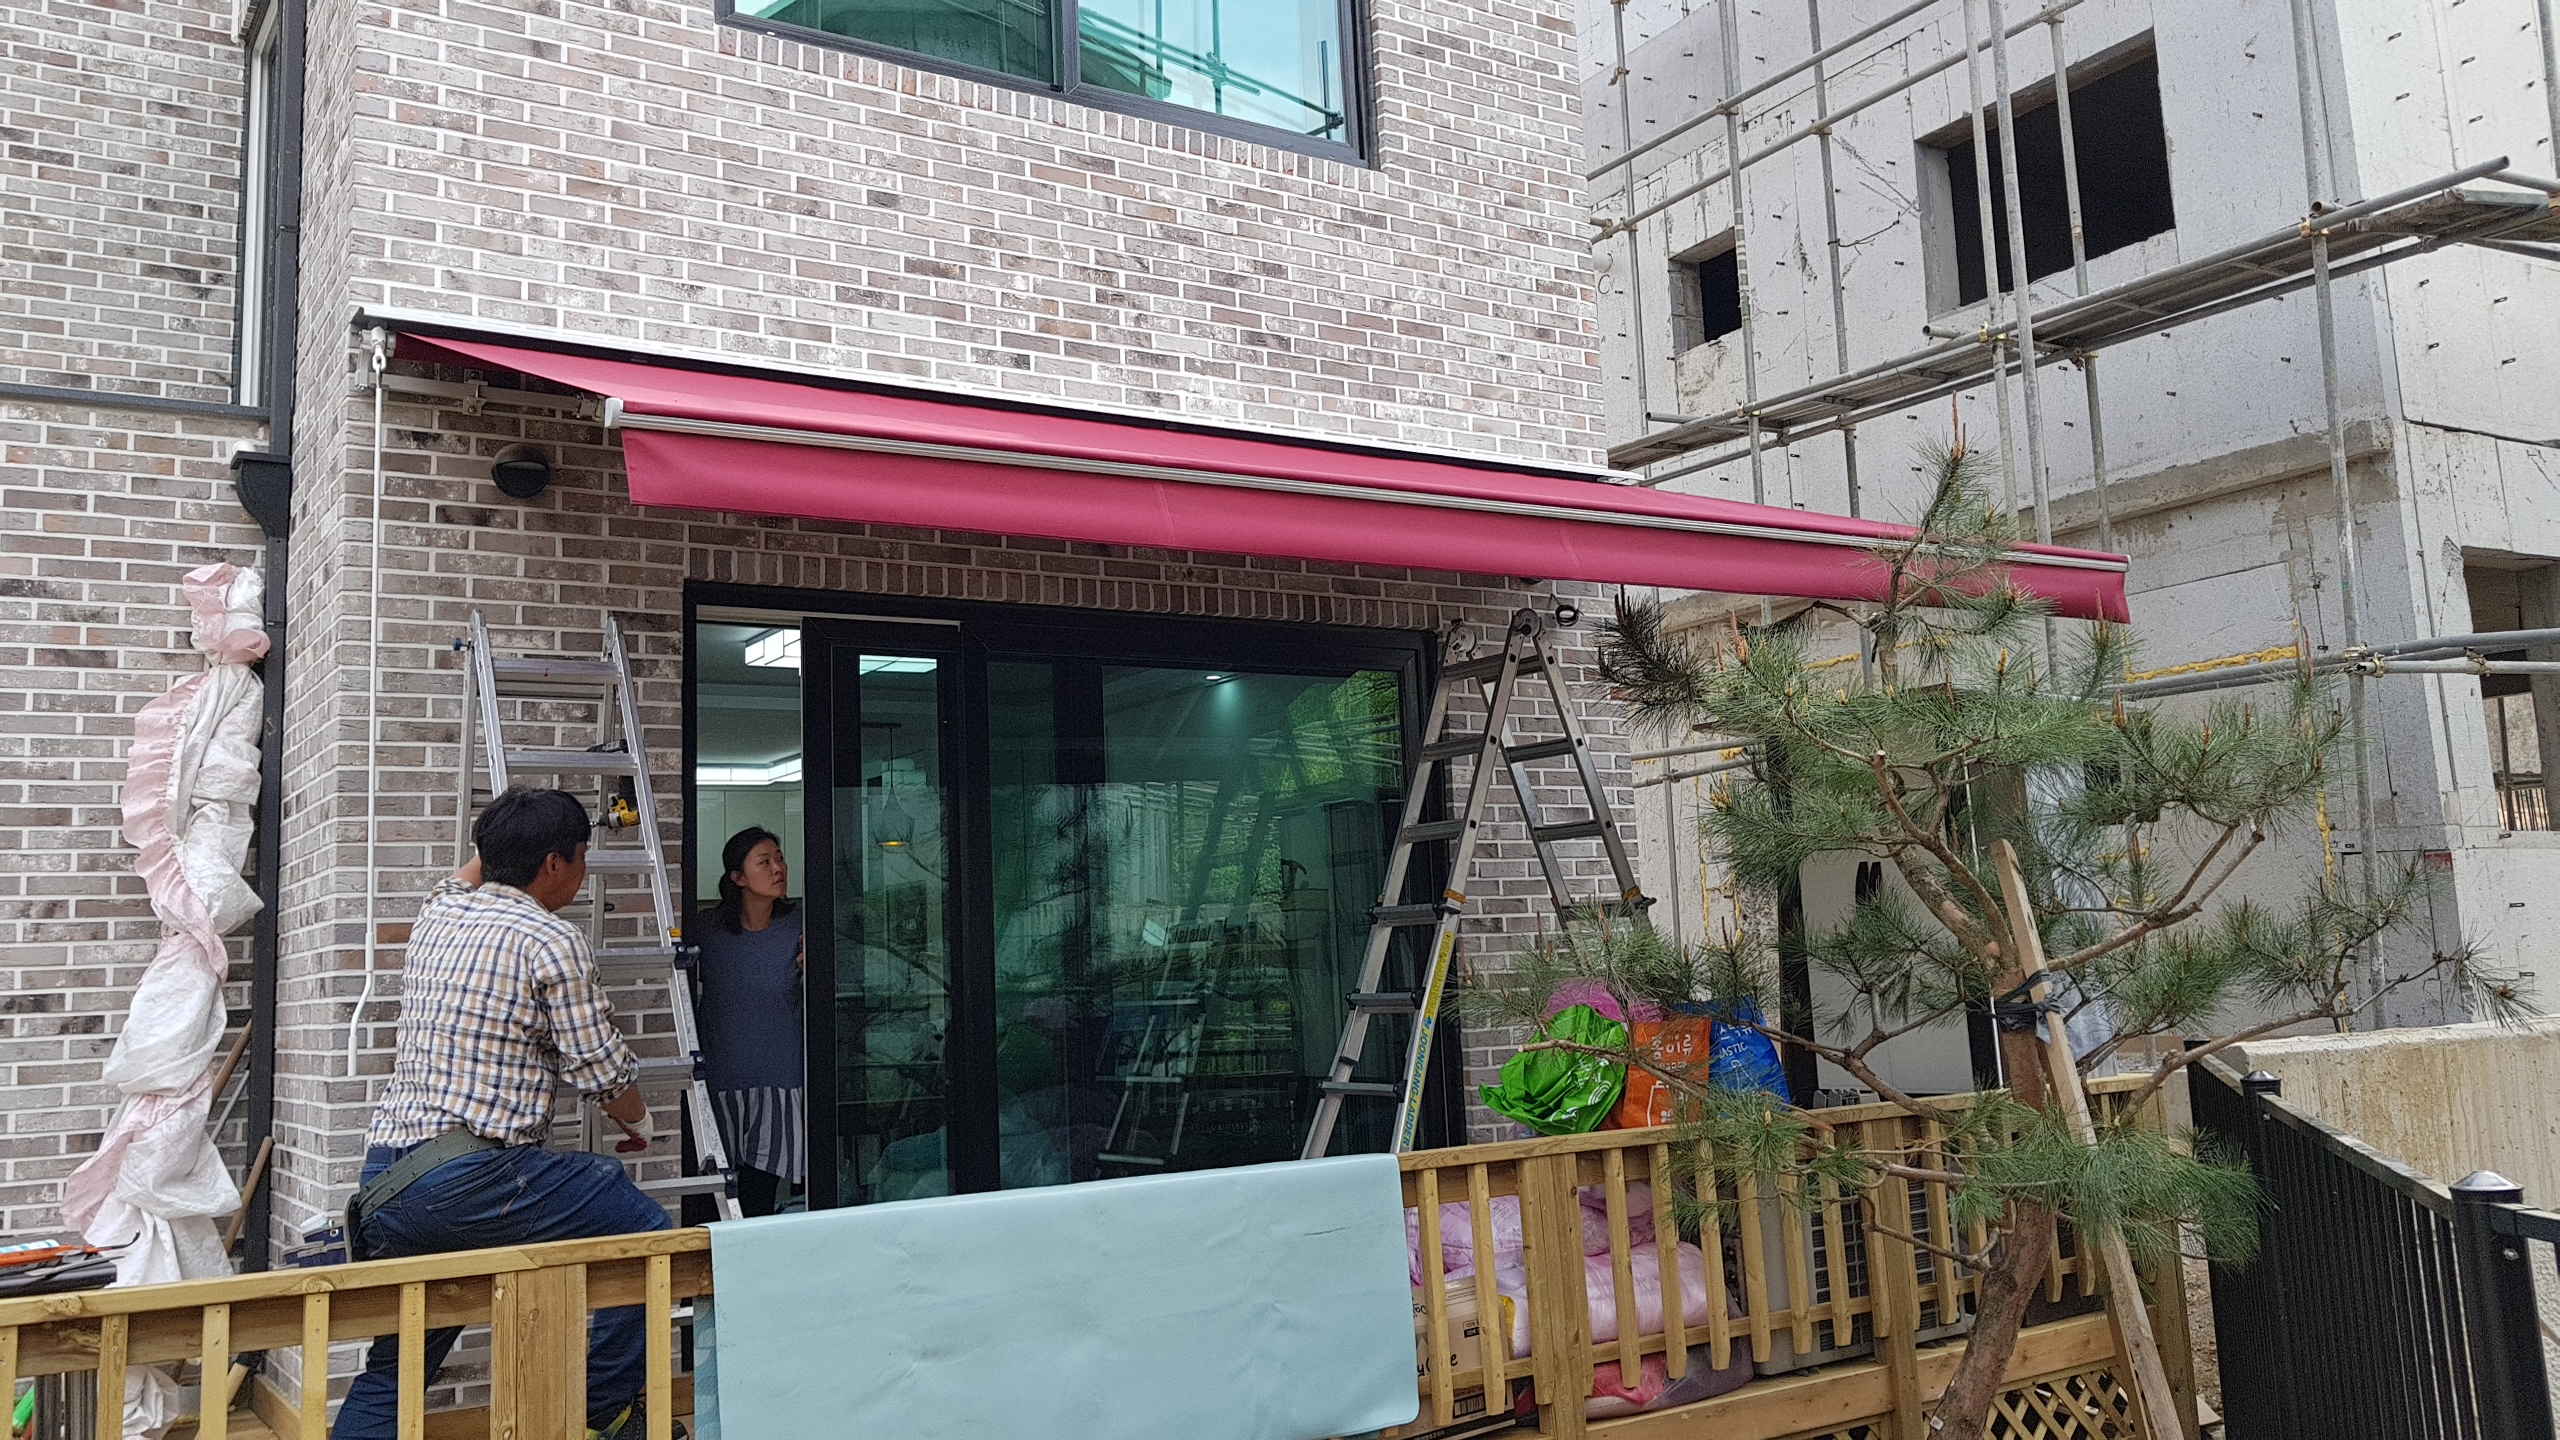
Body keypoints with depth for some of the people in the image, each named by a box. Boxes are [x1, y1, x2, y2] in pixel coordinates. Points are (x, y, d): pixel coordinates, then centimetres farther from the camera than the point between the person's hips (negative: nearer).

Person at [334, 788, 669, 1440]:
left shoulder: (438, 913, 13)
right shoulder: (553, 942, -9)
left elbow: (473, 870, 41)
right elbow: (603, 1072, -4)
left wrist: (511, 830, 53)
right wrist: (639, 1120, 16)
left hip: (386, 1181, 8)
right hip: (473, 1178, -8)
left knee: (395, 1367, 17)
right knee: (643, 1229, 6)